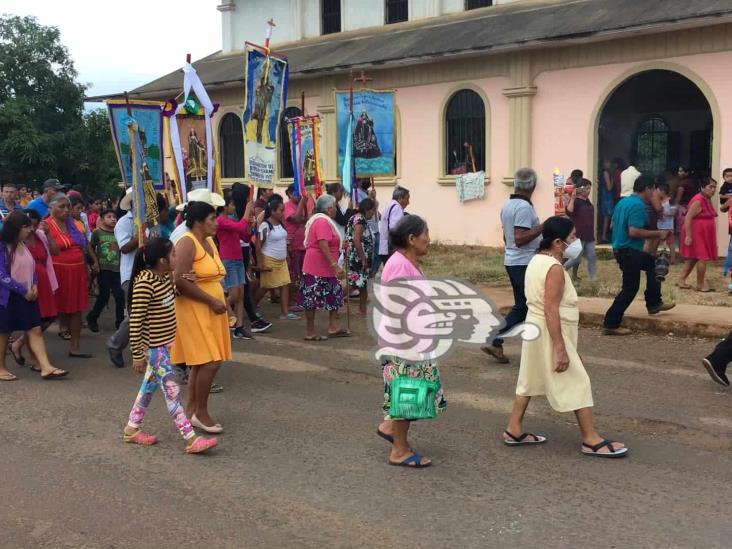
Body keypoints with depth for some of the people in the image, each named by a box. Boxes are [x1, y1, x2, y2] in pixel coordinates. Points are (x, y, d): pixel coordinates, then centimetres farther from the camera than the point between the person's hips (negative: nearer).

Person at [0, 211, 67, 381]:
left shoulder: (23, 244, 7)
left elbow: (31, 267, 16)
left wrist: (34, 285, -2)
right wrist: (24, 291, -16)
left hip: (26, 295, 7)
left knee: (35, 330, -1)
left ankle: (46, 367, -4)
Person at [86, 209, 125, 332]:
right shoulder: (97, 232, -2)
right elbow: (91, 248, 4)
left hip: (117, 269, 3)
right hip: (104, 269, -3)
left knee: (120, 296, 1)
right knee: (104, 296, 0)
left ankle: (120, 322, 16)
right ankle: (92, 318, 22)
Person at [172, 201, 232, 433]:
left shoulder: (209, 241, 14)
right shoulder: (187, 243, -14)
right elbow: (180, 280, -23)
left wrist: (220, 301, 1)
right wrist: (212, 301, -20)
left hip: (211, 310, 9)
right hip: (194, 310, -9)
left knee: (201, 362, 11)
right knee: (210, 362, -11)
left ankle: (191, 409, 20)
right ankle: (200, 412, 2)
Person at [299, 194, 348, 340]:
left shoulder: (321, 220, 16)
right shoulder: (322, 222, -18)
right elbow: (323, 246, -26)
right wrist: (335, 265, -29)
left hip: (326, 269, 11)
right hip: (317, 269, -11)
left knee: (335, 295, 14)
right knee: (312, 299, -2)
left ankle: (333, 327, 19)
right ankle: (310, 332, 5)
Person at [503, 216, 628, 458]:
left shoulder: (537, 261, 8)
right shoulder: (555, 268, -21)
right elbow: (551, 311, -25)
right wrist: (561, 349, -26)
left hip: (536, 329, 10)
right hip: (550, 334, -10)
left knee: (530, 380, 16)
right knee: (577, 384, -2)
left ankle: (514, 431, 23)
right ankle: (591, 440, 5)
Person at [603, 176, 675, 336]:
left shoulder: (623, 202, 10)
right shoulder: (638, 205, -19)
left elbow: (613, 225, 17)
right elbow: (634, 232, -27)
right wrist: (657, 234, -17)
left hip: (619, 248, 10)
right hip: (629, 251, -10)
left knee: (651, 263, 27)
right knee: (630, 289, -2)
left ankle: (653, 304, 31)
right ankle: (611, 324, 0)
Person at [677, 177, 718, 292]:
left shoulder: (707, 200, 10)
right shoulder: (698, 201, -20)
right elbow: (688, 218, -23)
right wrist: (688, 236, -26)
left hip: (703, 234, 10)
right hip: (696, 234, -10)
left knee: (693, 258, 13)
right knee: (703, 258, -7)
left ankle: (681, 280, 19)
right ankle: (700, 285, 2)